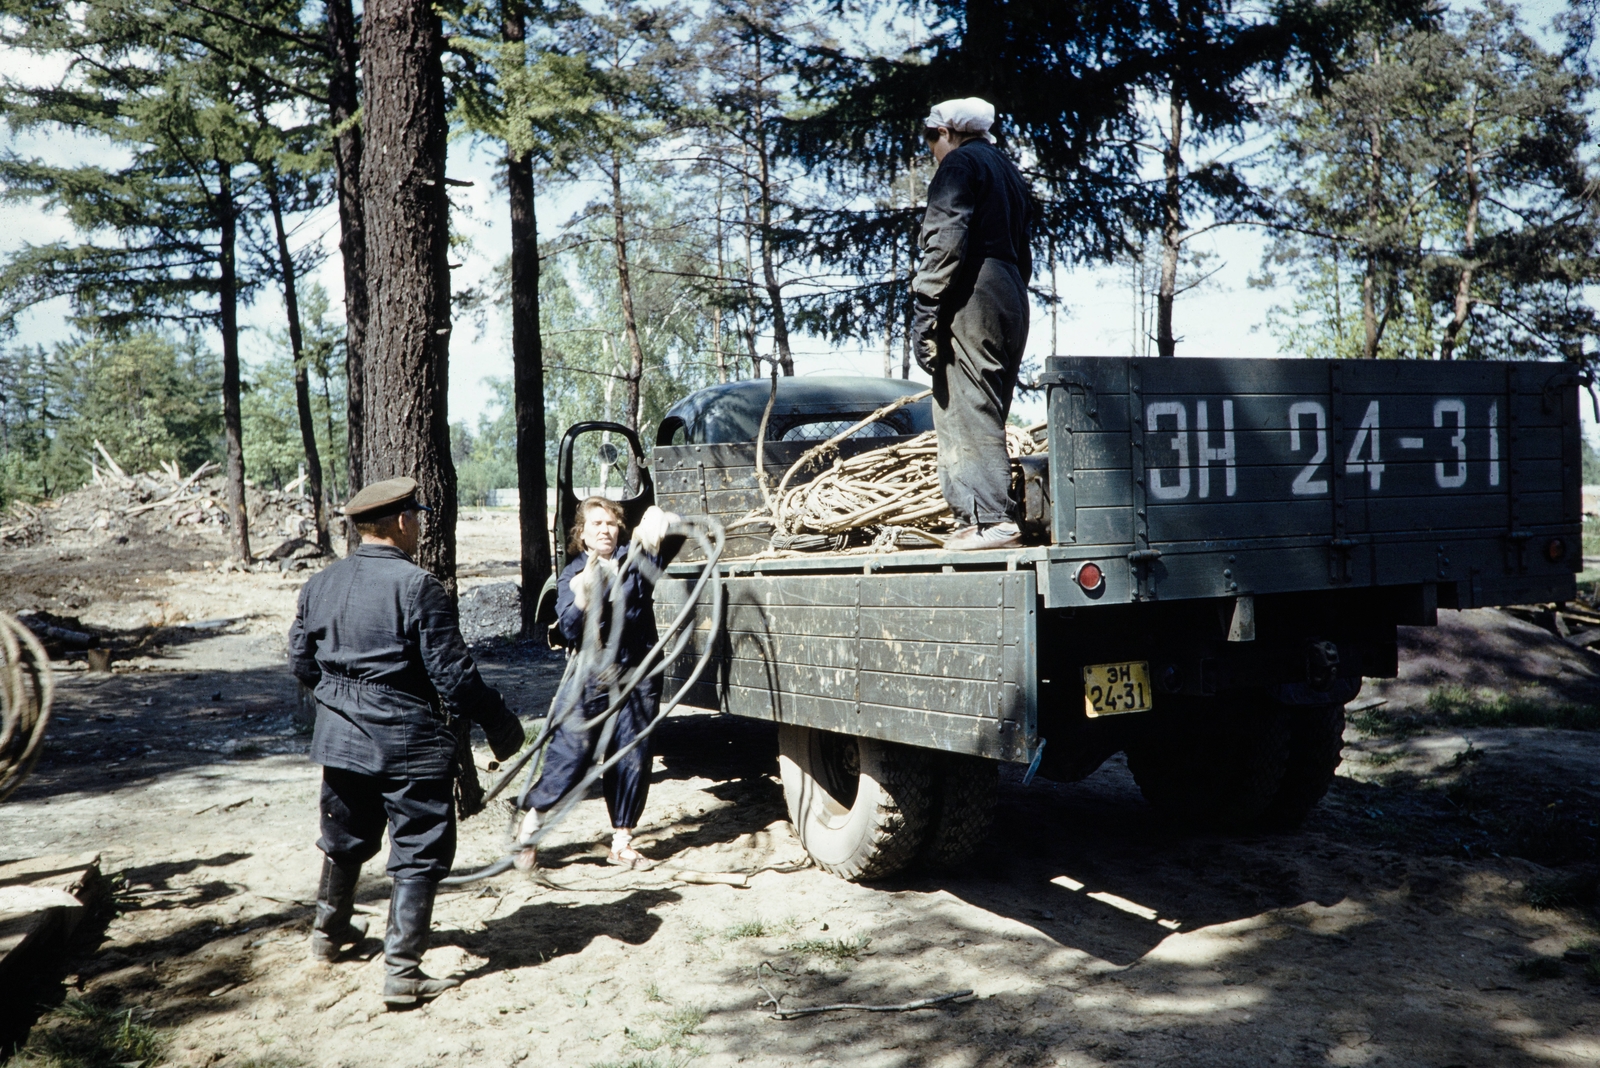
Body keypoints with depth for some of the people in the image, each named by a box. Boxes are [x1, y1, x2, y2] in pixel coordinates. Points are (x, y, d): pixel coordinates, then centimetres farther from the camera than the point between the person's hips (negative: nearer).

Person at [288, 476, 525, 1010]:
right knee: (419, 852, 4)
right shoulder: (417, 586, -18)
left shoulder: (320, 584, 3)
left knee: (346, 839, 26)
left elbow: (300, 662, 12)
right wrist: (501, 724, -6)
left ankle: (329, 930, 46)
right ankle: (401, 971, 4)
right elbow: (453, 674, -18)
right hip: (409, 744, -7)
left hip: (340, 739, 7)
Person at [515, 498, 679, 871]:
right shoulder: (573, 575, 3)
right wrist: (583, 598, -26)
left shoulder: (634, 560, 5)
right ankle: (532, 821, 13)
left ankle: (622, 843, 16)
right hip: (592, 680, -2)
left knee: (633, 759, 5)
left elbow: (676, 535, -7)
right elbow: (570, 631, -7)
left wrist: (661, 523, -30)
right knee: (571, 753, -6)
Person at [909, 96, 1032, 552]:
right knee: (986, 413, 10)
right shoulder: (1008, 170, 26)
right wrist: (1010, 297, 20)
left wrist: (923, 311, -17)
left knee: (967, 412, -10)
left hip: (972, 297, -9)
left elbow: (946, 241, -15)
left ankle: (990, 520, -15)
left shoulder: (960, 164, -1)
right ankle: (994, 519, 10)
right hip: (1012, 298, 9)